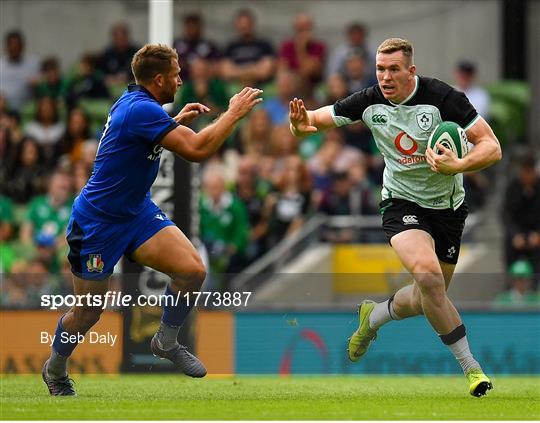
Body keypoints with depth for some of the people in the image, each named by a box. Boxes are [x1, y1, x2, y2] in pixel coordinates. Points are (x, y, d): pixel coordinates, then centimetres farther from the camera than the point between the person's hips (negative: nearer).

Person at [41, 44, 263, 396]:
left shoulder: (134, 101, 3)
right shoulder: (141, 110, -26)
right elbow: (197, 149, -32)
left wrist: (177, 121, 16)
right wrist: (234, 113, -22)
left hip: (137, 211, 8)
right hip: (98, 223, -8)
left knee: (193, 270, -11)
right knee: (88, 313, 6)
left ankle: (166, 341, 13)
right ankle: (55, 370, 33)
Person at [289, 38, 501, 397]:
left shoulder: (443, 97, -19)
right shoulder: (370, 101, -10)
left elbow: (492, 147, -19)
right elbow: (316, 120, 0)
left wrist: (458, 165, -38)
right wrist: (301, 123, -25)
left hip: (447, 206, 1)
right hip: (402, 203, -1)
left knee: (429, 299, 8)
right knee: (428, 274, -27)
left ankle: (373, 317, 41)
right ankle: (471, 367, -17)